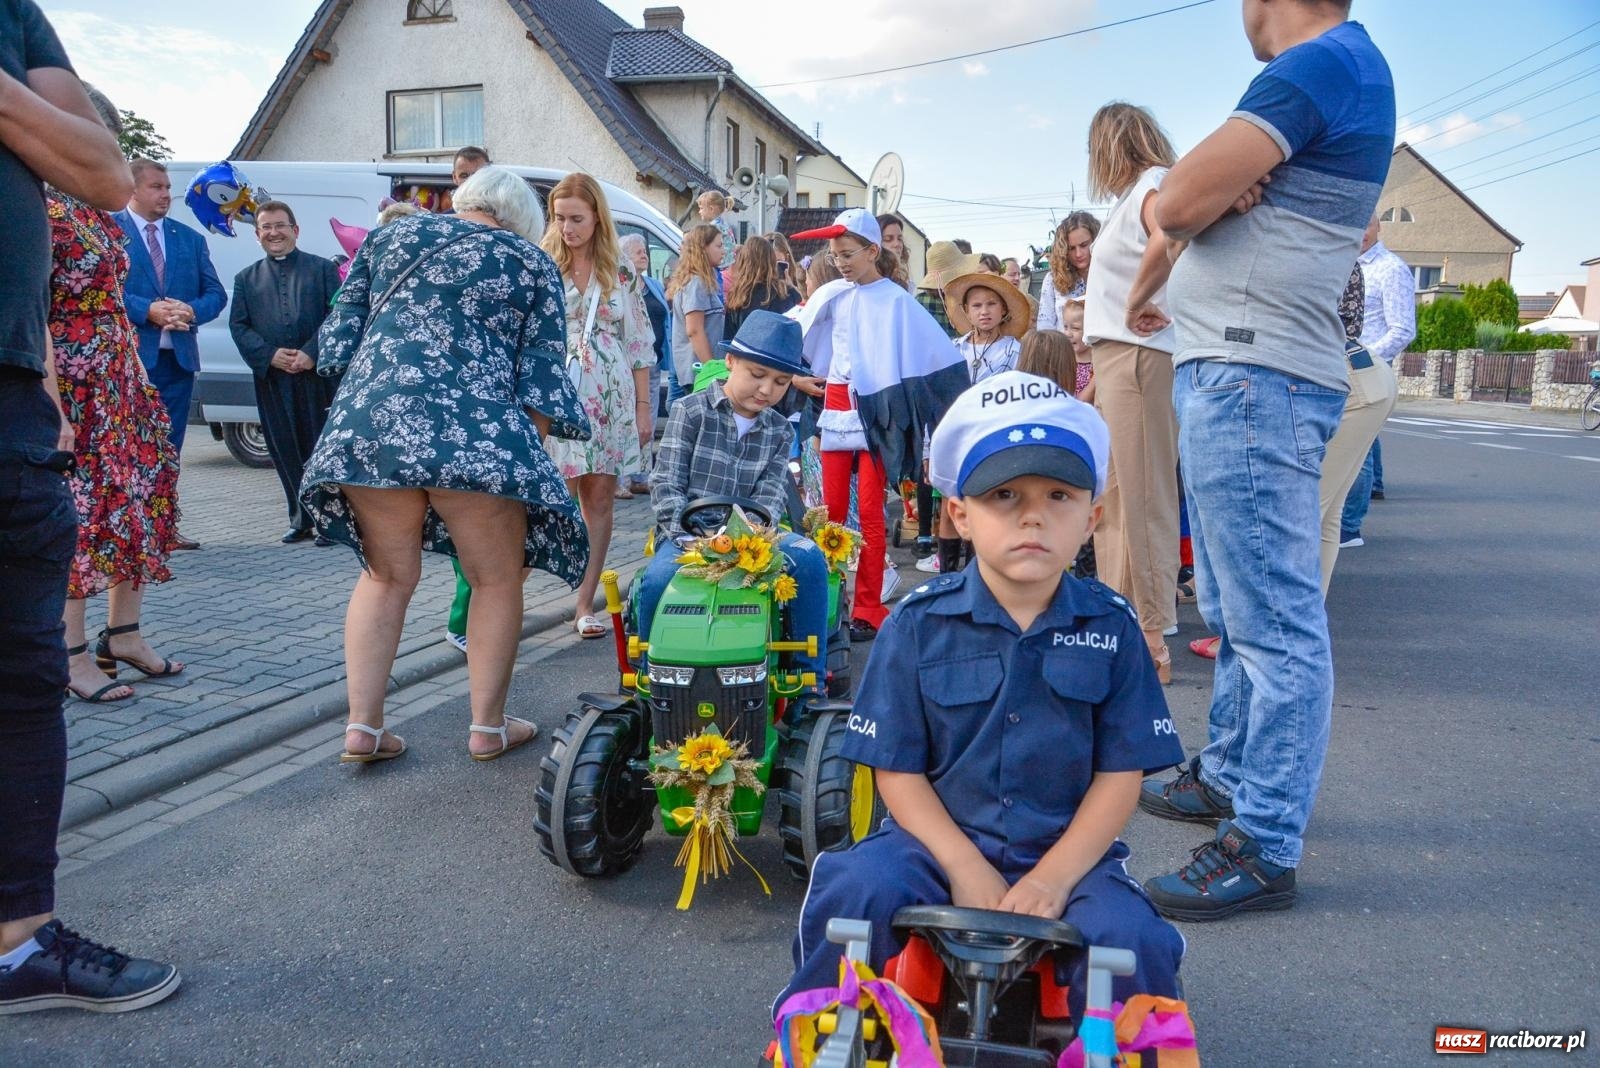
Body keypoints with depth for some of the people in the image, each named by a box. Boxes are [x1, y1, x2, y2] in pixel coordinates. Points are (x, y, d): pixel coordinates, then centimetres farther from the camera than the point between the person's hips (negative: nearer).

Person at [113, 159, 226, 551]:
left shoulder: (190, 238, 16)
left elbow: (216, 293, 11)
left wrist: (193, 310, -9)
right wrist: (148, 310, -19)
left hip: (178, 356, 5)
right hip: (129, 356, -5)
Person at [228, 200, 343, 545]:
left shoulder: (323, 268, 6)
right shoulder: (246, 279, 14)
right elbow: (239, 326, 8)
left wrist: (312, 353, -15)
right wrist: (270, 355, -9)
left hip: (319, 376, -3)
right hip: (273, 381, 3)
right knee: (286, 452, 5)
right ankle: (301, 520, 14)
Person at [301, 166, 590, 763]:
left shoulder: (390, 236, 19)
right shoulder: (530, 263, 11)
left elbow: (341, 335, 18)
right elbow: (541, 375, 5)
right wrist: (532, 451, 11)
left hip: (369, 421, 4)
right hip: (477, 433, -3)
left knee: (386, 578, 17)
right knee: (497, 580, 11)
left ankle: (362, 726, 15)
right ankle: (489, 726, 17)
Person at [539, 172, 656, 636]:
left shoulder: (622, 271, 7)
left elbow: (640, 343, 9)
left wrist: (643, 405, 4)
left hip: (611, 400, 2)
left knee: (599, 499, 5)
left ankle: (585, 602, 13)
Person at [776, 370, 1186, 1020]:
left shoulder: (1110, 627, -1)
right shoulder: (919, 624, -5)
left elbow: (1121, 775, -2)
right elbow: (897, 771, -3)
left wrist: (1053, 879, -14)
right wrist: (968, 873, -14)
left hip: (1069, 852, 1)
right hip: (940, 843, -1)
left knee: (1125, 936, -26)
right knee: (859, 890, -28)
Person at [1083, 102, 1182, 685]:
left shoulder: (1153, 183, -9)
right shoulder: (1136, 192, 21)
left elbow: (1168, 241, -31)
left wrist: (1137, 301, -20)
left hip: (1136, 355, -10)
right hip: (1115, 354, 10)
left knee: (1140, 492, -8)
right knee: (1113, 494, 13)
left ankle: (1153, 638, -4)